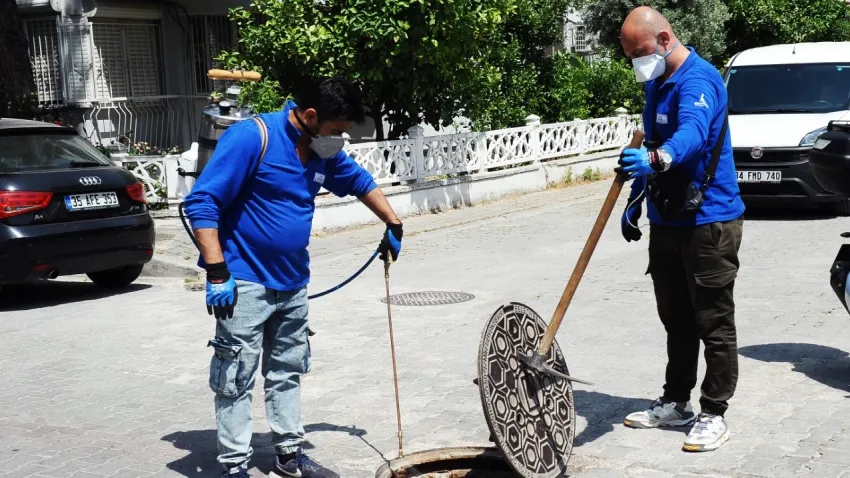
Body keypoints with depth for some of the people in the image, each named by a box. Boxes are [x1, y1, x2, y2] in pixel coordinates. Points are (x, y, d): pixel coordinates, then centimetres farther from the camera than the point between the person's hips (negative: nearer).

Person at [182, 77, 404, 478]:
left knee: (288, 371, 17)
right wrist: (217, 273, -26)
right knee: (236, 379, -2)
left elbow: (361, 182, 26)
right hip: (246, 282, -8)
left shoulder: (322, 152, 4)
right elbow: (201, 202, -21)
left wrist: (393, 226, 29)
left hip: (293, 282, 8)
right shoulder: (250, 137, -19)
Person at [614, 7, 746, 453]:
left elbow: (692, 133, -39)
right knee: (676, 320, 17)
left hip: (708, 221, -9)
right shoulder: (657, 83, 12)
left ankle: (714, 414, 9)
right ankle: (675, 402, 28)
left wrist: (657, 160, -58)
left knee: (713, 323, 0)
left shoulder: (698, 79, -18)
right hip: (666, 220, 9)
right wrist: (634, 200, 21)